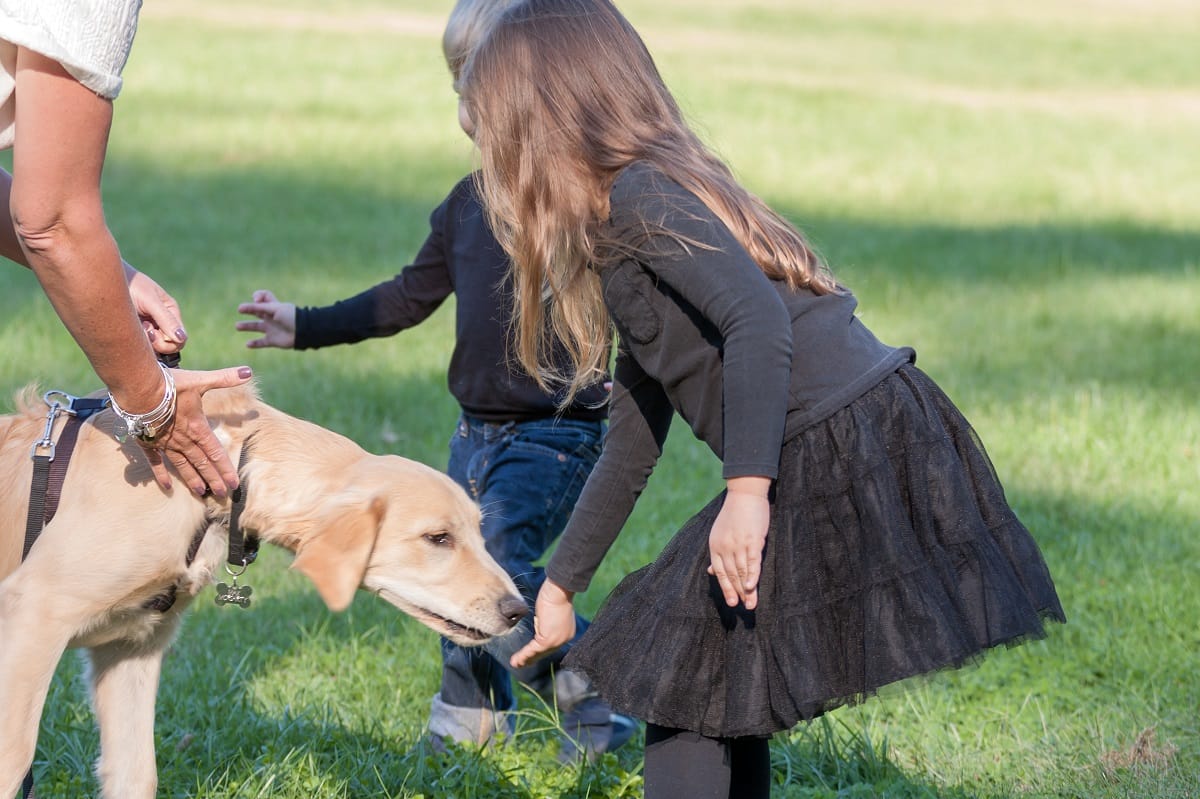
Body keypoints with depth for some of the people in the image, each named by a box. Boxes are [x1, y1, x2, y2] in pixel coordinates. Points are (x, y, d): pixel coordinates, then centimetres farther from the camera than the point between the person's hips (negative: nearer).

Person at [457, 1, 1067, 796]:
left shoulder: (636, 198, -9)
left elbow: (758, 319, -25)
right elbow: (633, 441, 27)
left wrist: (748, 489, -29)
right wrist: (562, 585, 32)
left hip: (835, 456, -10)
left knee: (682, 683, -4)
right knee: (720, 695, 17)